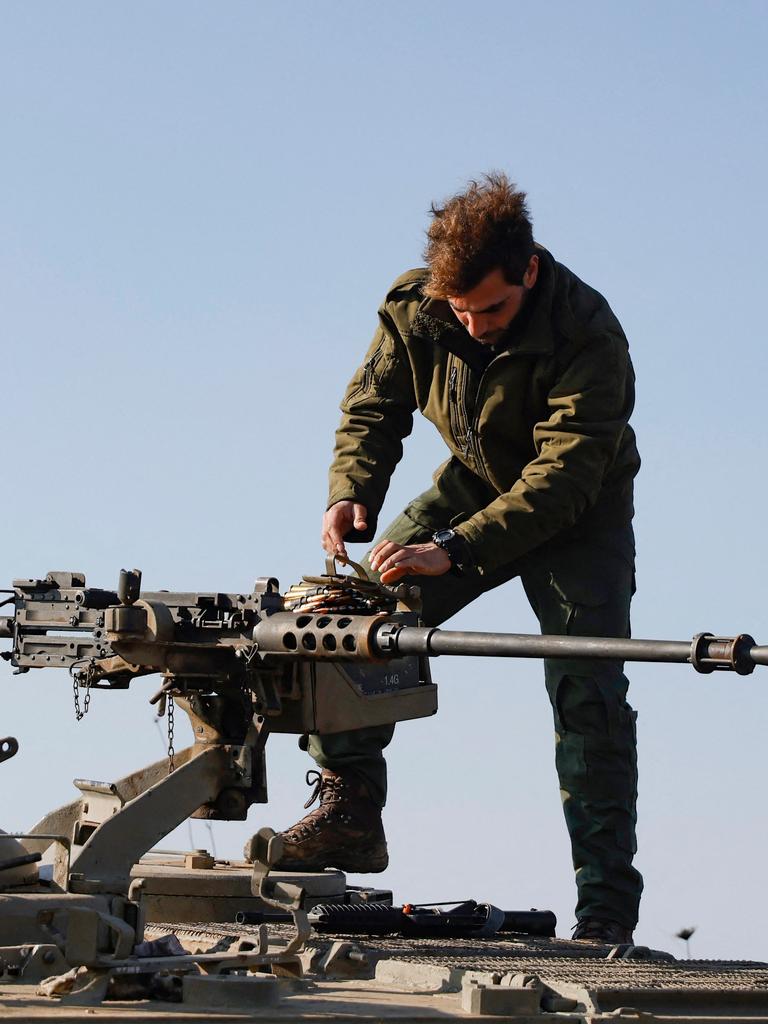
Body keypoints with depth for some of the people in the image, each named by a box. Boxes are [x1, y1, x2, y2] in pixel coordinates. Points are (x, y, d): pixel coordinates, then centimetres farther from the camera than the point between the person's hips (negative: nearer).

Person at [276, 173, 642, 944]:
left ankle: (605, 909, -13)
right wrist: (351, 492, -26)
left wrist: (454, 550, -47)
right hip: (476, 486, 5)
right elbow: (374, 405, -5)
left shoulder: (588, 336, -32)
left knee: (587, 691, -17)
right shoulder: (414, 308, -17)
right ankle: (349, 812, 1)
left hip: (579, 515, -4)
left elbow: (564, 476, -37)